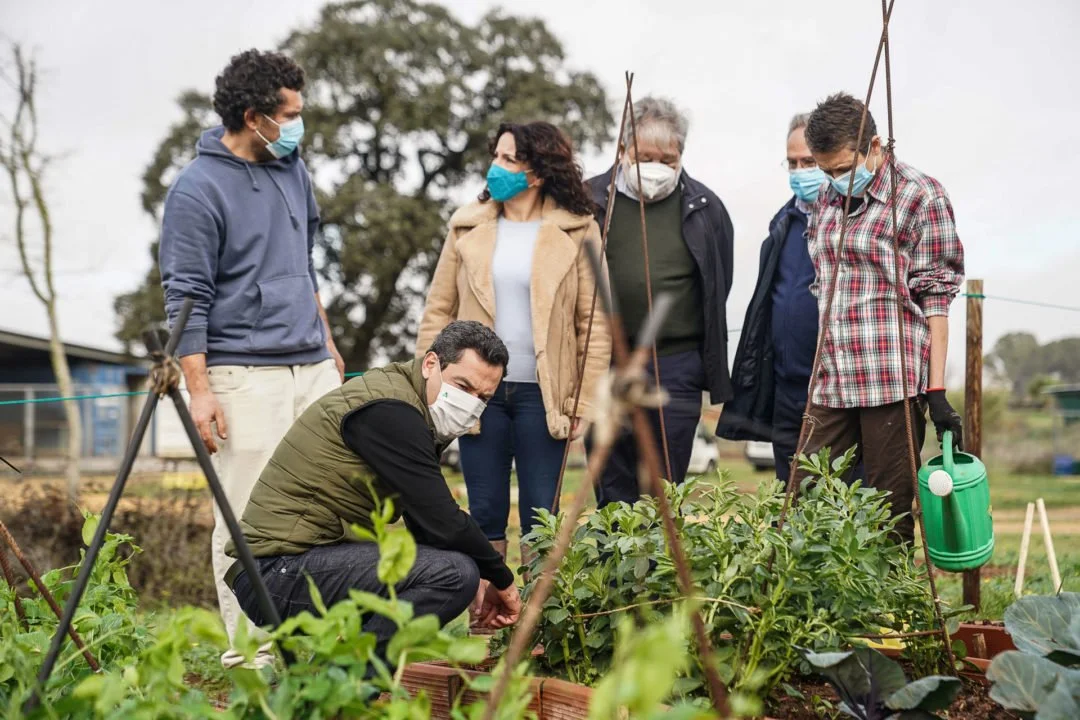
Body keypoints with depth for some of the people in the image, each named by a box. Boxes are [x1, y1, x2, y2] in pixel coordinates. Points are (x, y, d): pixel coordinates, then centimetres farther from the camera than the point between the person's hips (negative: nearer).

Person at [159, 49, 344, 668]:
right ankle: (250, 655, 6)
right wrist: (200, 390, -15)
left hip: (313, 367, 7)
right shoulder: (198, 189, -9)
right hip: (246, 377, -7)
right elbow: (186, 296, -10)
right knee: (248, 518, -3)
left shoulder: (293, 168, 13)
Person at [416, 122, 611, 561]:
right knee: (485, 512, 9)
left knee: (541, 515, 4)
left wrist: (586, 400, -5)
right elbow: (439, 309, 9)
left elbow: (595, 322, -1)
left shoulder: (577, 231, -1)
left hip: (541, 394, -2)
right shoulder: (468, 226, 6)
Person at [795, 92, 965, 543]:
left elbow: (935, 299, -5)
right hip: (831, 386, 6)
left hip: (894, 384, -6)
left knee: (891, 515, 0)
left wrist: (937, 392, -9)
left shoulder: (919, 196, -1)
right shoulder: (827, 203, 17)